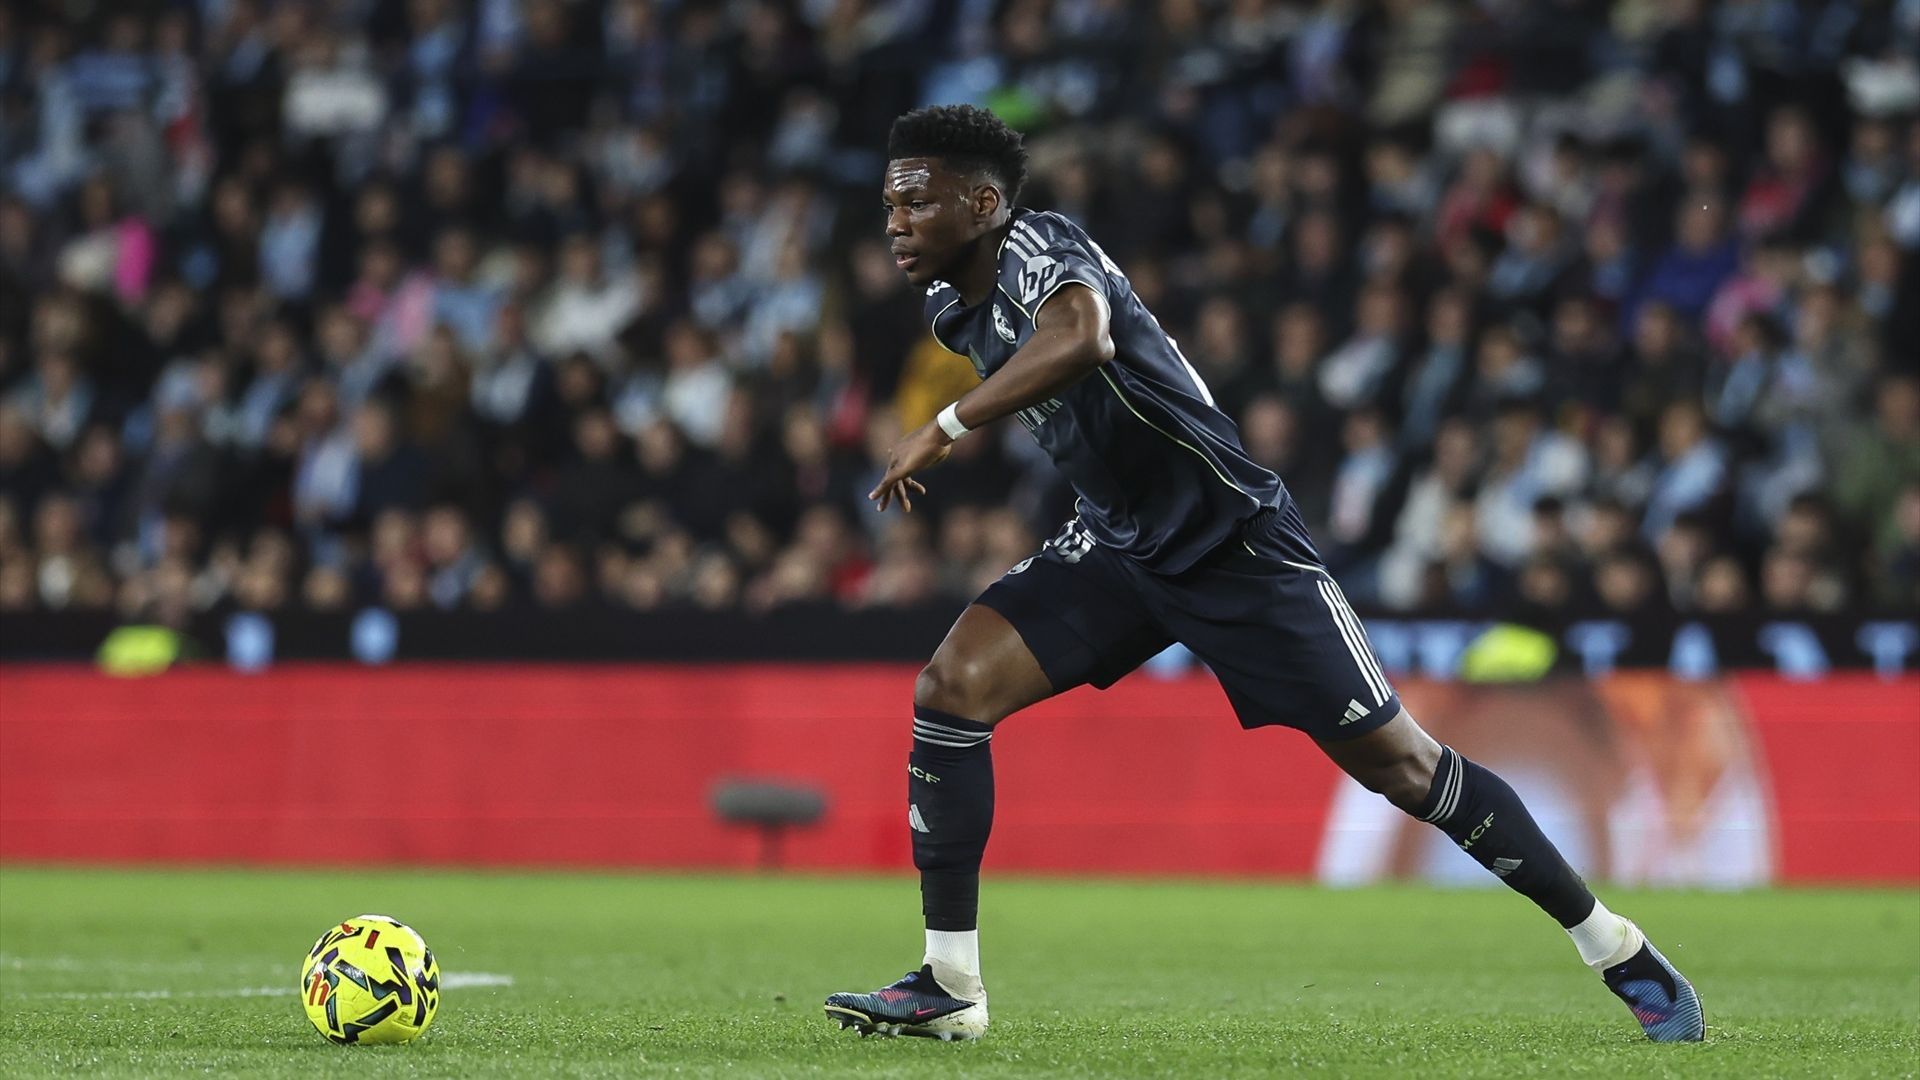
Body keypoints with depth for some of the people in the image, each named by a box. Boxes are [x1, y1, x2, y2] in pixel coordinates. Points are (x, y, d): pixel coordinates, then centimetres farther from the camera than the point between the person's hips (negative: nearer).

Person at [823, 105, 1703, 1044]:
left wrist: (944, 427, -38)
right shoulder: (953, 305, 4)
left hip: (1232, 539, -8)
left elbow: (1081, 337, -46)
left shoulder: (1039, 247, -22)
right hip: (1117, 545, 8)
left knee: (1398, 764, -4)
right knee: (950, 688, -12)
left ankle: (1616, 952, 9)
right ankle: (949, 985, -7)